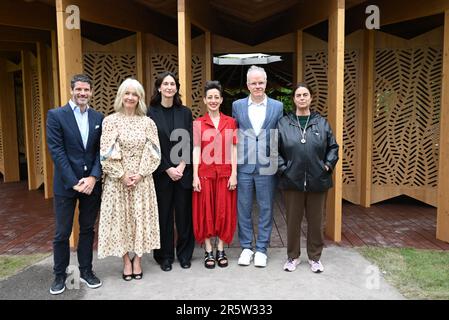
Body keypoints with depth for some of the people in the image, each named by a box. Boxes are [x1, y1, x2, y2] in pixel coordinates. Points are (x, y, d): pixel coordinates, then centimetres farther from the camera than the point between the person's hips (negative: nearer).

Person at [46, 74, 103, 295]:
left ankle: (86, 271, 28)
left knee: (87, 229, 13)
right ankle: (60, 275, 25)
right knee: (62, 233, 8)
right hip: (66, 184, -3)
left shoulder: (98, 118, 6)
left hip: (92, 183, 3)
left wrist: (93, 177, -11)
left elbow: (101, 151, 2)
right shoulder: (56, 115, -4)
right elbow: (56, 151, -10)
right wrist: (74, 182, -15)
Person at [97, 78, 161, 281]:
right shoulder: (110, 121, -2)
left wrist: (140, 174, -10)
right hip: (117, 179, -1)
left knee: (141, 217, 6)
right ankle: (126, 261, 20)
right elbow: (106, 153, -7)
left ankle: (137, 260, 20)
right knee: (120, 218, 5)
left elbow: (153, 152, 0)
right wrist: (122, 175, -11)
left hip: (142, 180, 2)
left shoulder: (147, 122, 4)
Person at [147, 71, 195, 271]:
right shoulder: (151, 113, -2)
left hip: (183, 172, 2)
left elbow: (190, 142, 2)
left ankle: (185, 254, 23)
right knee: (164, 214, 7)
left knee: (184, 213, 7)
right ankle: (165, 256, 22)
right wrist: (168, 169, -10)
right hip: (161, 173, -2)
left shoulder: (185, 112, 6)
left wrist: (181, 167, -10)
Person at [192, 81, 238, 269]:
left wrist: (234, 174, -4)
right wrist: (195, 176, -7)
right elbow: (196, 150, -1)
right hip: (205, 173, -1)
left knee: (224, 210, 6)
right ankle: (208, 252, 18)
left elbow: (233, 149, 3)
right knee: (205, 211, 5)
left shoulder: (230, 122, 5)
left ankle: (221, 251, 21)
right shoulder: (198, 123, 3)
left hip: (225, 173, 1)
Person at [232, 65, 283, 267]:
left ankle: (261, 249, 22)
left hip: (267, 166, 0)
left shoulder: (277, 106, 4)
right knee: (243, 209, 9)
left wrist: (279, 165, 0)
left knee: (266, 209, 7)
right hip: (243, 166, 1)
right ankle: (246, 247, 24)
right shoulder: (237, 106, 6)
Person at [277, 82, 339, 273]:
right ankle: (293, 256, 26)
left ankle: (315, 257, 27)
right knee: (293, 220, 9)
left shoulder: (322, 123, 5)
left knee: (316, 220, 11)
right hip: (292, 181, -1)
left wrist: (328, 165, 0)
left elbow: (333, 147, 11)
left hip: (317, 181, 1)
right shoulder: (284, 123, 1)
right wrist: (282, 167, -6)